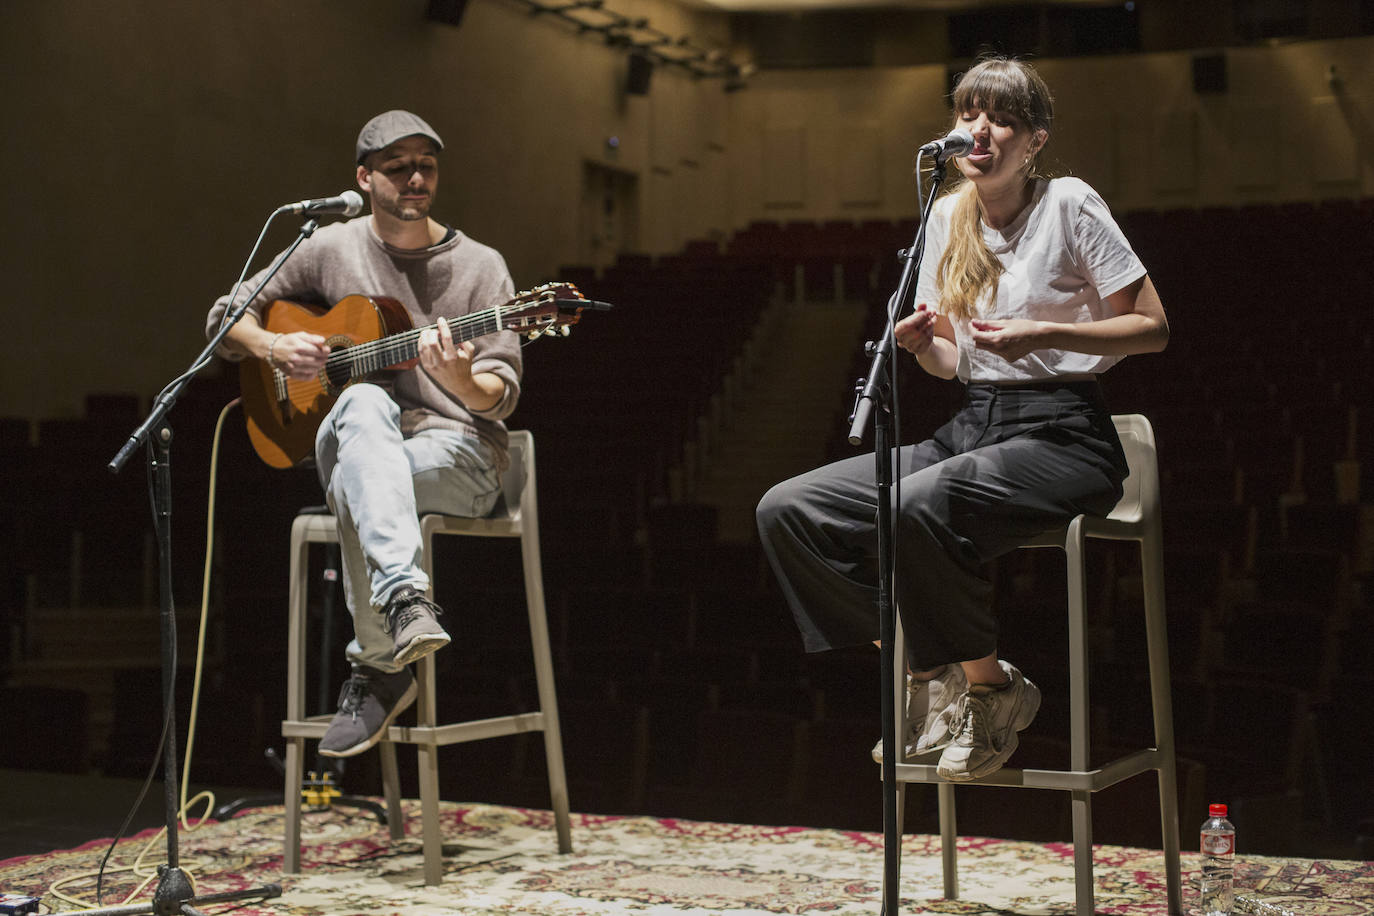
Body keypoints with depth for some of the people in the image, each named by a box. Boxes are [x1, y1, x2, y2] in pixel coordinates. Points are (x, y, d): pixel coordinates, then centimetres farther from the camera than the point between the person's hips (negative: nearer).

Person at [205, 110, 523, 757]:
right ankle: (404, 601, -48)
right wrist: (275, 348, -7)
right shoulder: (330, 250, 8)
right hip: (349, 441, 2)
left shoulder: (480, 267, 3)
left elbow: (501, 395, -4)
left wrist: (462, 380, -27)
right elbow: (226, 316, 15)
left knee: (356, 488, -35)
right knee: (365, 402, -37)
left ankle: (376, 667, -27)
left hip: (458, 447, -2)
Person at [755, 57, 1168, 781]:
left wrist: (1043, 333, -17)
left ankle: (992, 684, -13)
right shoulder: (947, 215, 12)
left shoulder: (1069, 204, -5)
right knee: (785, 511, -10)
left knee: (919, 504, -38)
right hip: (971, 425, 7)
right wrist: (922, 343, -7)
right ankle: (929, 673, 0)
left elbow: (1153, 329, -4)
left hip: (1062, 436, -7)